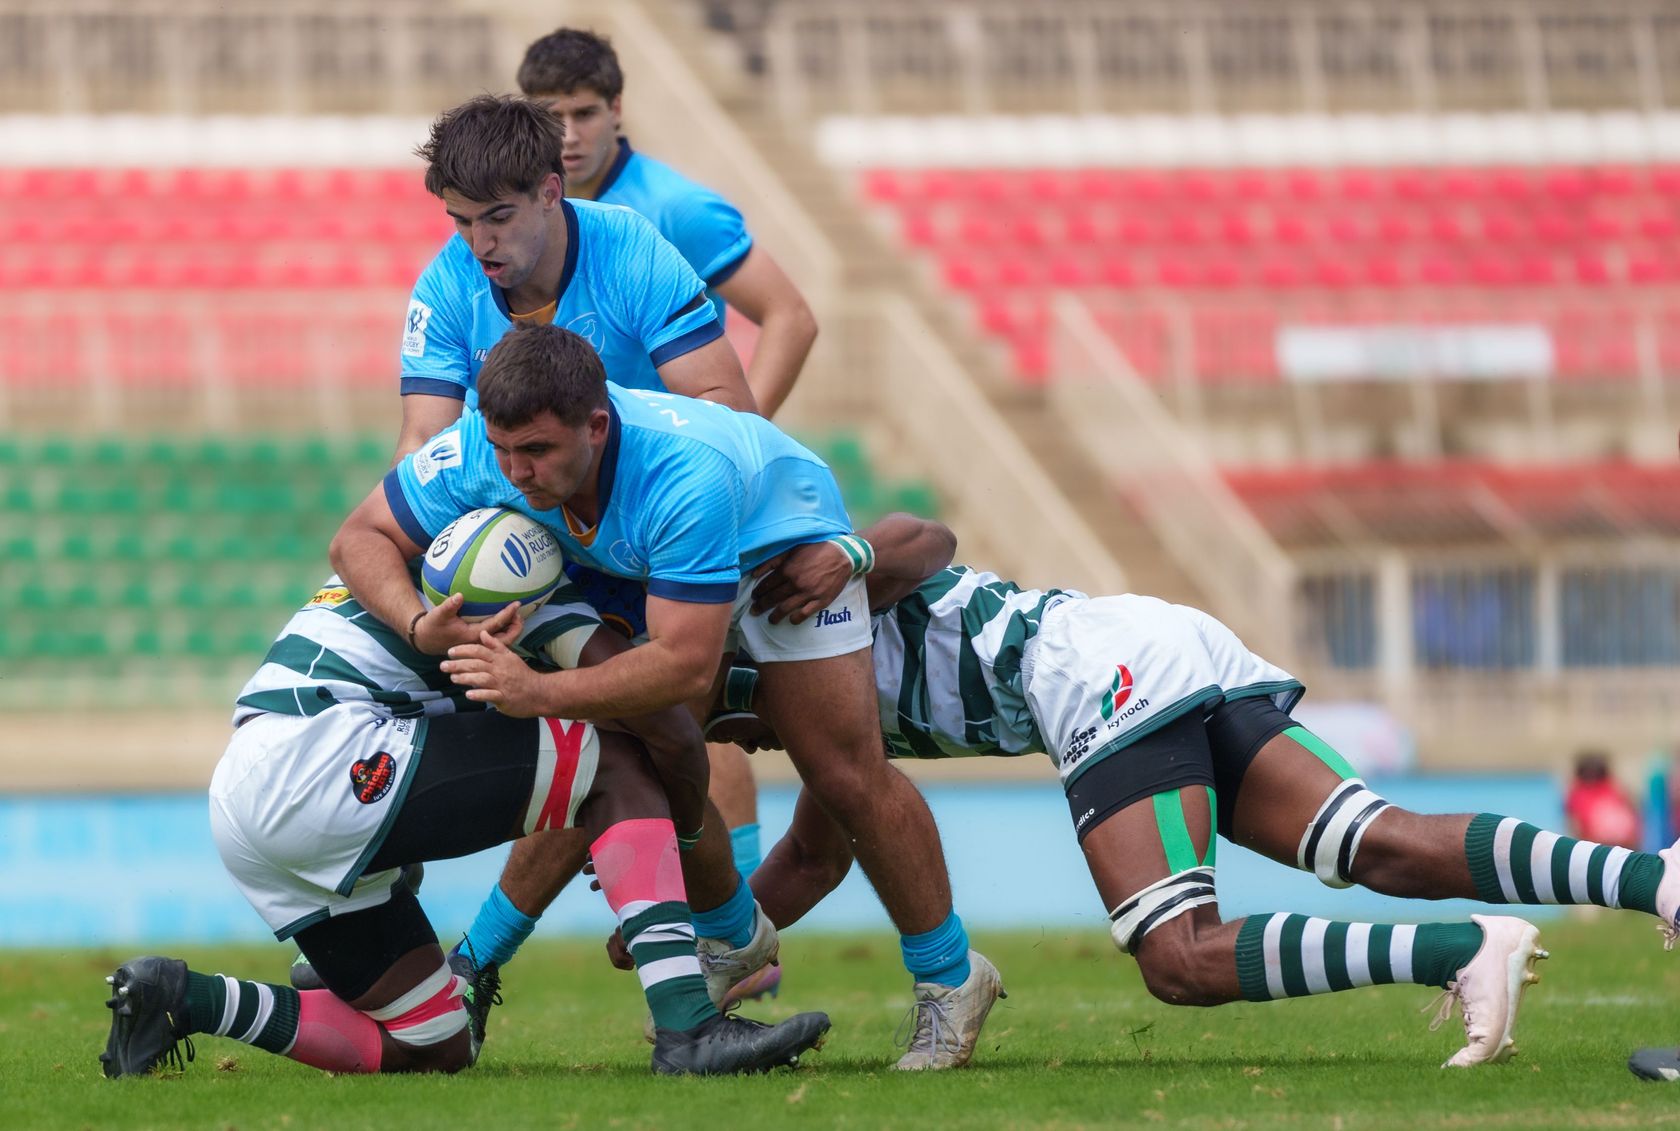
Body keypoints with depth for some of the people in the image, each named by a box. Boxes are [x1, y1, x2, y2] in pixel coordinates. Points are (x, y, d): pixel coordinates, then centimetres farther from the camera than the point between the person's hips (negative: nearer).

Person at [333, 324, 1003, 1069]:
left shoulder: (685, 475, -47)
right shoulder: (479, 449, -33)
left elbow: (687, 665, -45)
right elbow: (361, 539, -22)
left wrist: (541, 692, -53)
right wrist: (420, 623, -42)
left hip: (783, 542, -5)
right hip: (636, 572, 5)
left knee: (845, 776, -5)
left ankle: (949, 974, 13)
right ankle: (736, 943, 23)